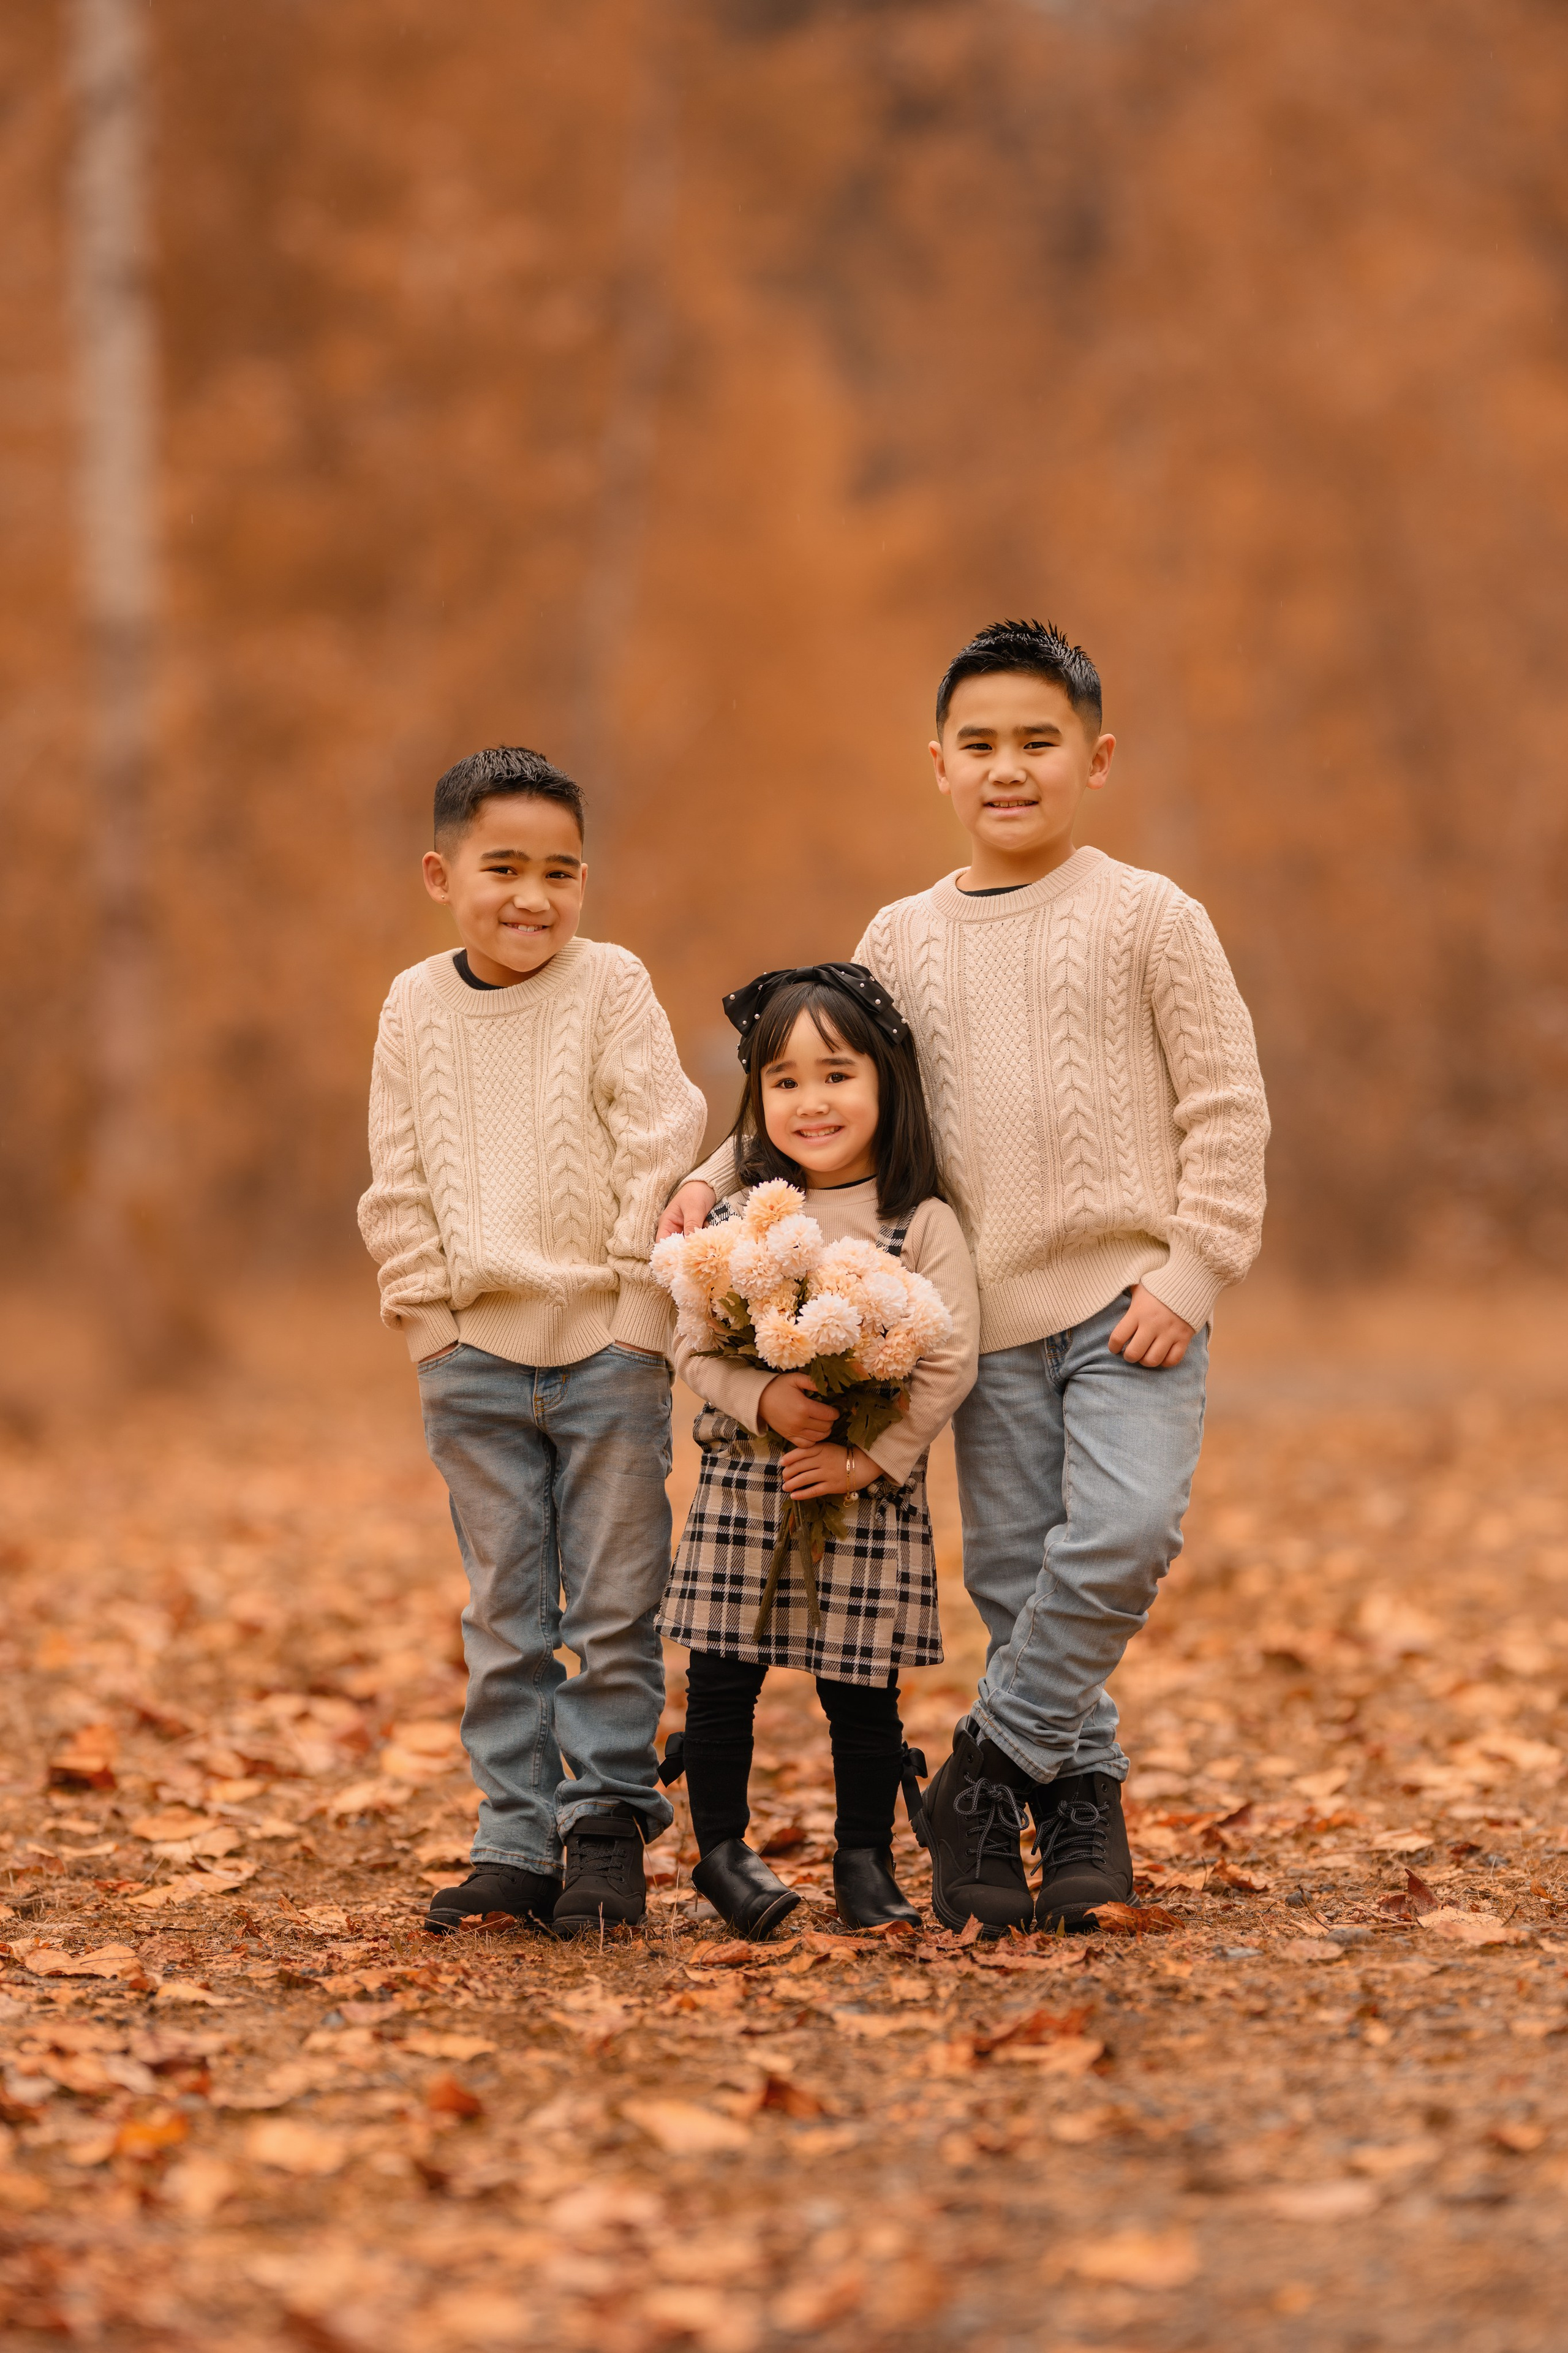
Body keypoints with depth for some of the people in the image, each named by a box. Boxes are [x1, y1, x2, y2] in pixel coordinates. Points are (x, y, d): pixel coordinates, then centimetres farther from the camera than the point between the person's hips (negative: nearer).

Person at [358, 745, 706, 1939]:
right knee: (504, 1615, 7)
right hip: (476, 1350, 3)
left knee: (617, 1605, 2)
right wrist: (431, 1314, 2)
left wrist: (638, 1309, -9)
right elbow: (399, 1183, 9)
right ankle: (516, 1843, 12)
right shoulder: (418, 1007, 5)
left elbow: (664, 1148, -6)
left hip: (605, 1344, -2)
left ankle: (608, 1821, 12)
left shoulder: (611, 989, -4)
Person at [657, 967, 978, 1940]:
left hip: (872, 1492, -2)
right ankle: (722, 1849, 17)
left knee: (863, 1690, 4)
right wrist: (764, 1402, -17)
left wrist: (870, 1458, -14)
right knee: (723, 1677, 2)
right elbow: (692, 1346, 1)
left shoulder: (923, 1227, -3)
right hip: (744, 1483, 2)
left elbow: (950, 1365, -8)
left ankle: (867, 1861, 19)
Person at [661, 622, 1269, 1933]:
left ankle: (995, 1760, -5)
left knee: (1123, 1534, -21)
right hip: (991, 1319, 4)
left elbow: (1228, 1109, -2)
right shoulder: (902, 943, 10)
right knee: (1014, 1579, 4)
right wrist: (717, 1178, 3)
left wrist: (1191, 1275, -9)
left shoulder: (1146, 917, 0)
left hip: (1129, 1300, -4)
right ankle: (1081, 1803, 16)